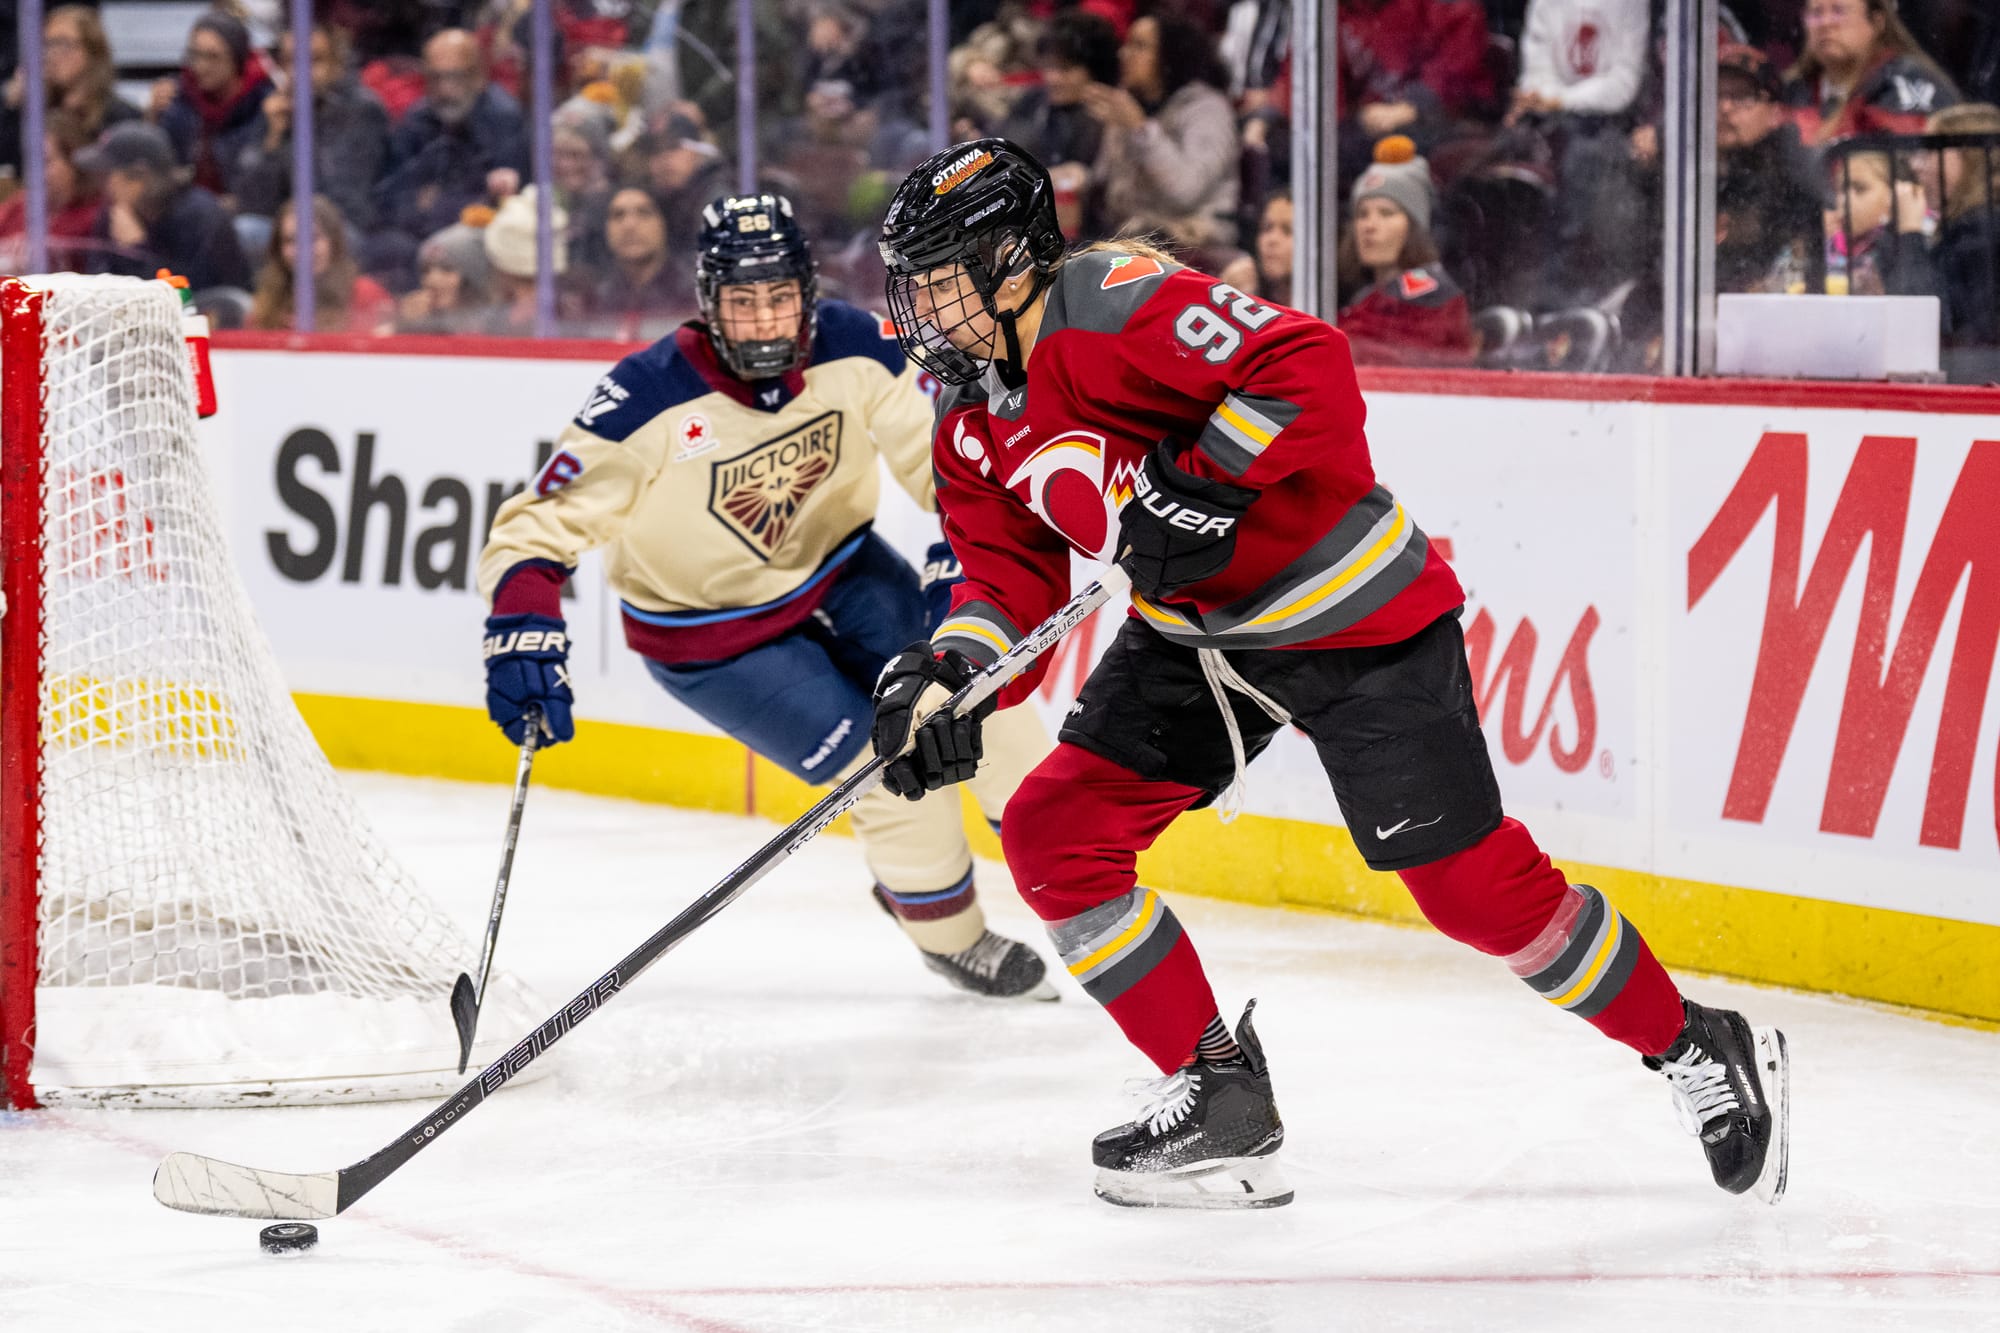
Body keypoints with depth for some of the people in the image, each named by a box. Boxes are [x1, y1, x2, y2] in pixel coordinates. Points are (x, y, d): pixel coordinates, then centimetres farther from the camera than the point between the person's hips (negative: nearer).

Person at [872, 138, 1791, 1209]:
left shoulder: (1116, 305, -23)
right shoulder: (973, 425, 5)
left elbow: (1305, 368, -31)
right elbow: (1007, 574, 5)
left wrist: (1197, 487, -34)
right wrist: (951, 677, -12)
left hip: (1353, 621, -9)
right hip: (1198, 635, 9)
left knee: (1473, 884, -8)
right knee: (1052, 835, -3)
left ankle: (1698, 1052, 10)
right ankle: (1218, 1094, 6)